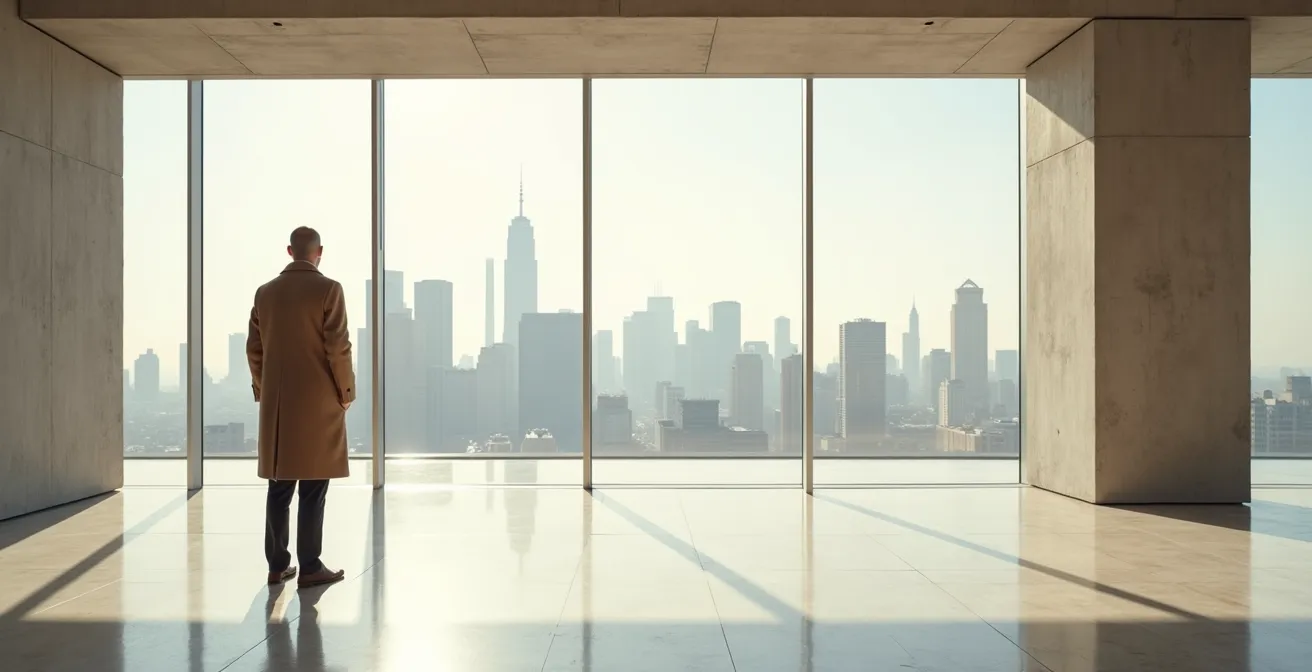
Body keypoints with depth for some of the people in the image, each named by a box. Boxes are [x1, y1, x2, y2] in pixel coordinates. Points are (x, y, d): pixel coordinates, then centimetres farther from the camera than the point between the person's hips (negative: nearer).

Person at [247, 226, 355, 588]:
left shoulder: (265, 292, 8)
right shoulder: (328, 289, -8)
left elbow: (254, 348, 10)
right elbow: (338, 347, -12)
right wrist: (346, 392, -2)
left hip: (277, 403, 5)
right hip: (318, 400, -5)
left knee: (279, 486, 10)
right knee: (313, 487, -1)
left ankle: (277, 564, 15)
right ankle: (309, 567, 1)